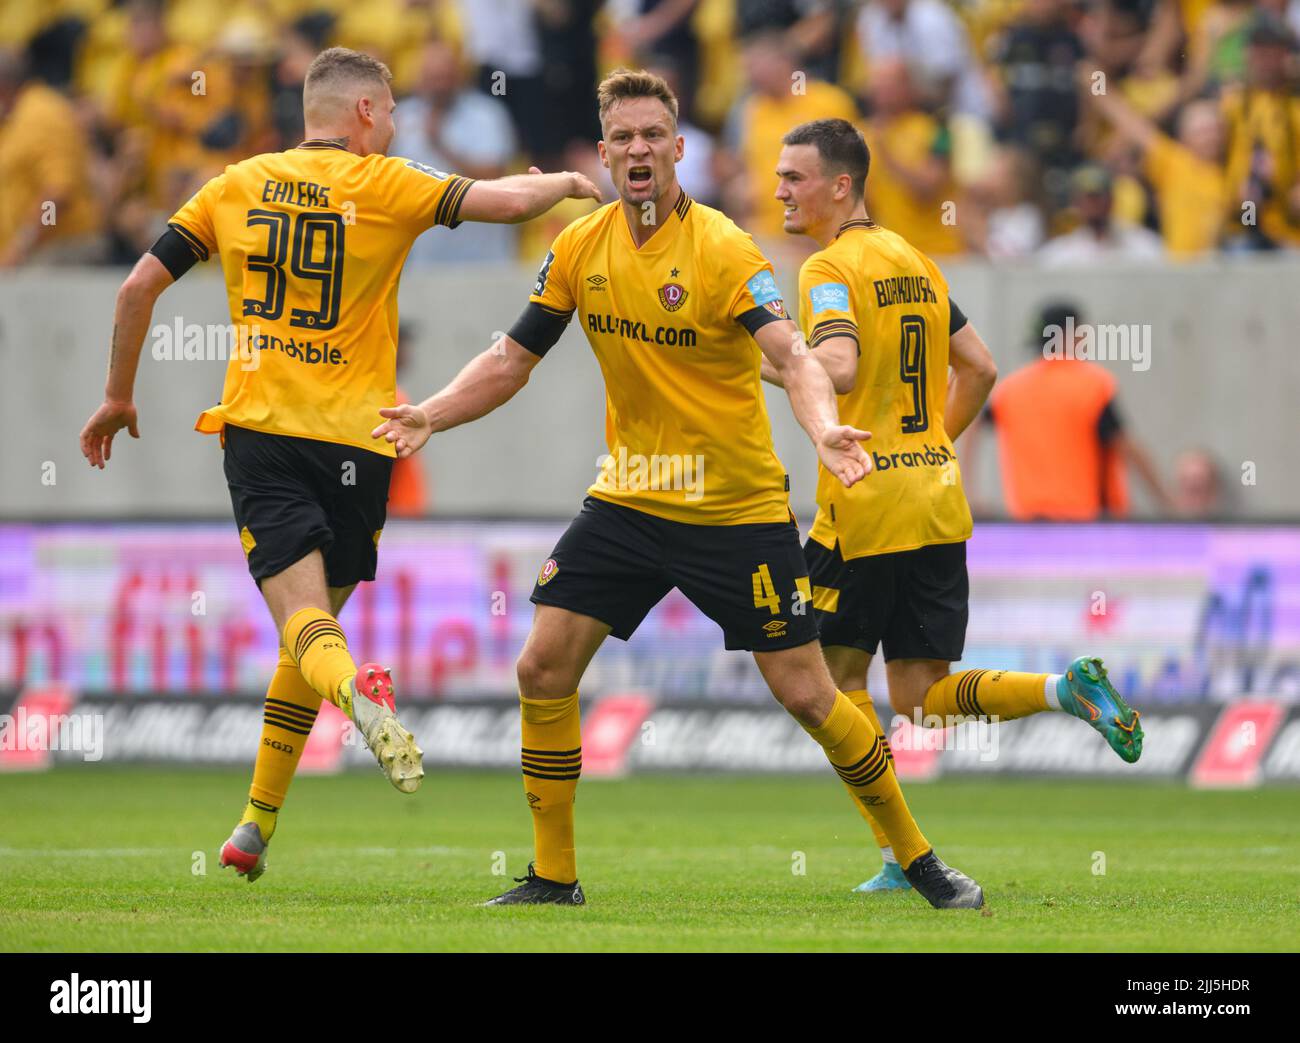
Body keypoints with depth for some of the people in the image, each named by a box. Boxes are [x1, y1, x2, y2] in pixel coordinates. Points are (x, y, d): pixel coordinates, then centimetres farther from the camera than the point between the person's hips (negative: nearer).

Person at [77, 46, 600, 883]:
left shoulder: (235, 186, 8)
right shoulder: (381, 185, -2)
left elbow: (140, 287, 6)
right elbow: (507, 201, -11)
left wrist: (118, 398, 18)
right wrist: (564, 182, 11)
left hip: (257, 429, 1)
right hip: (350, 438, -1)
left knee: (302, 613, -8)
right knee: (317, 620, 13)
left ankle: (357, 691, -44)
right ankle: (256, 828, 14)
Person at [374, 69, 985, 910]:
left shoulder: (722, 250, -16)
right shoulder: (580, 249, 0)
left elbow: (792, 357, -28)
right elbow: (512, 360, 9)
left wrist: (825, 429, -48)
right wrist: (430, 416, -7)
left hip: (738, 507, -5)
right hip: (628, 497, 5)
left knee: (805, 693, -4)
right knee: (543, 668, -5)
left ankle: (919, 858, 12)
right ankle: (553, 876, 8)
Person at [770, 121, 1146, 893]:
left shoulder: (831, 269, -10)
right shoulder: (916, 262, 15)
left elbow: (838, 367, -27)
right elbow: (980, 369, 19)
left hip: (865, 509, -7)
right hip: (939, 503, 7)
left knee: (839, 680, 6)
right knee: (920, 697, 9)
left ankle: (901, 857, 0)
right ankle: (1067, 690, -11)